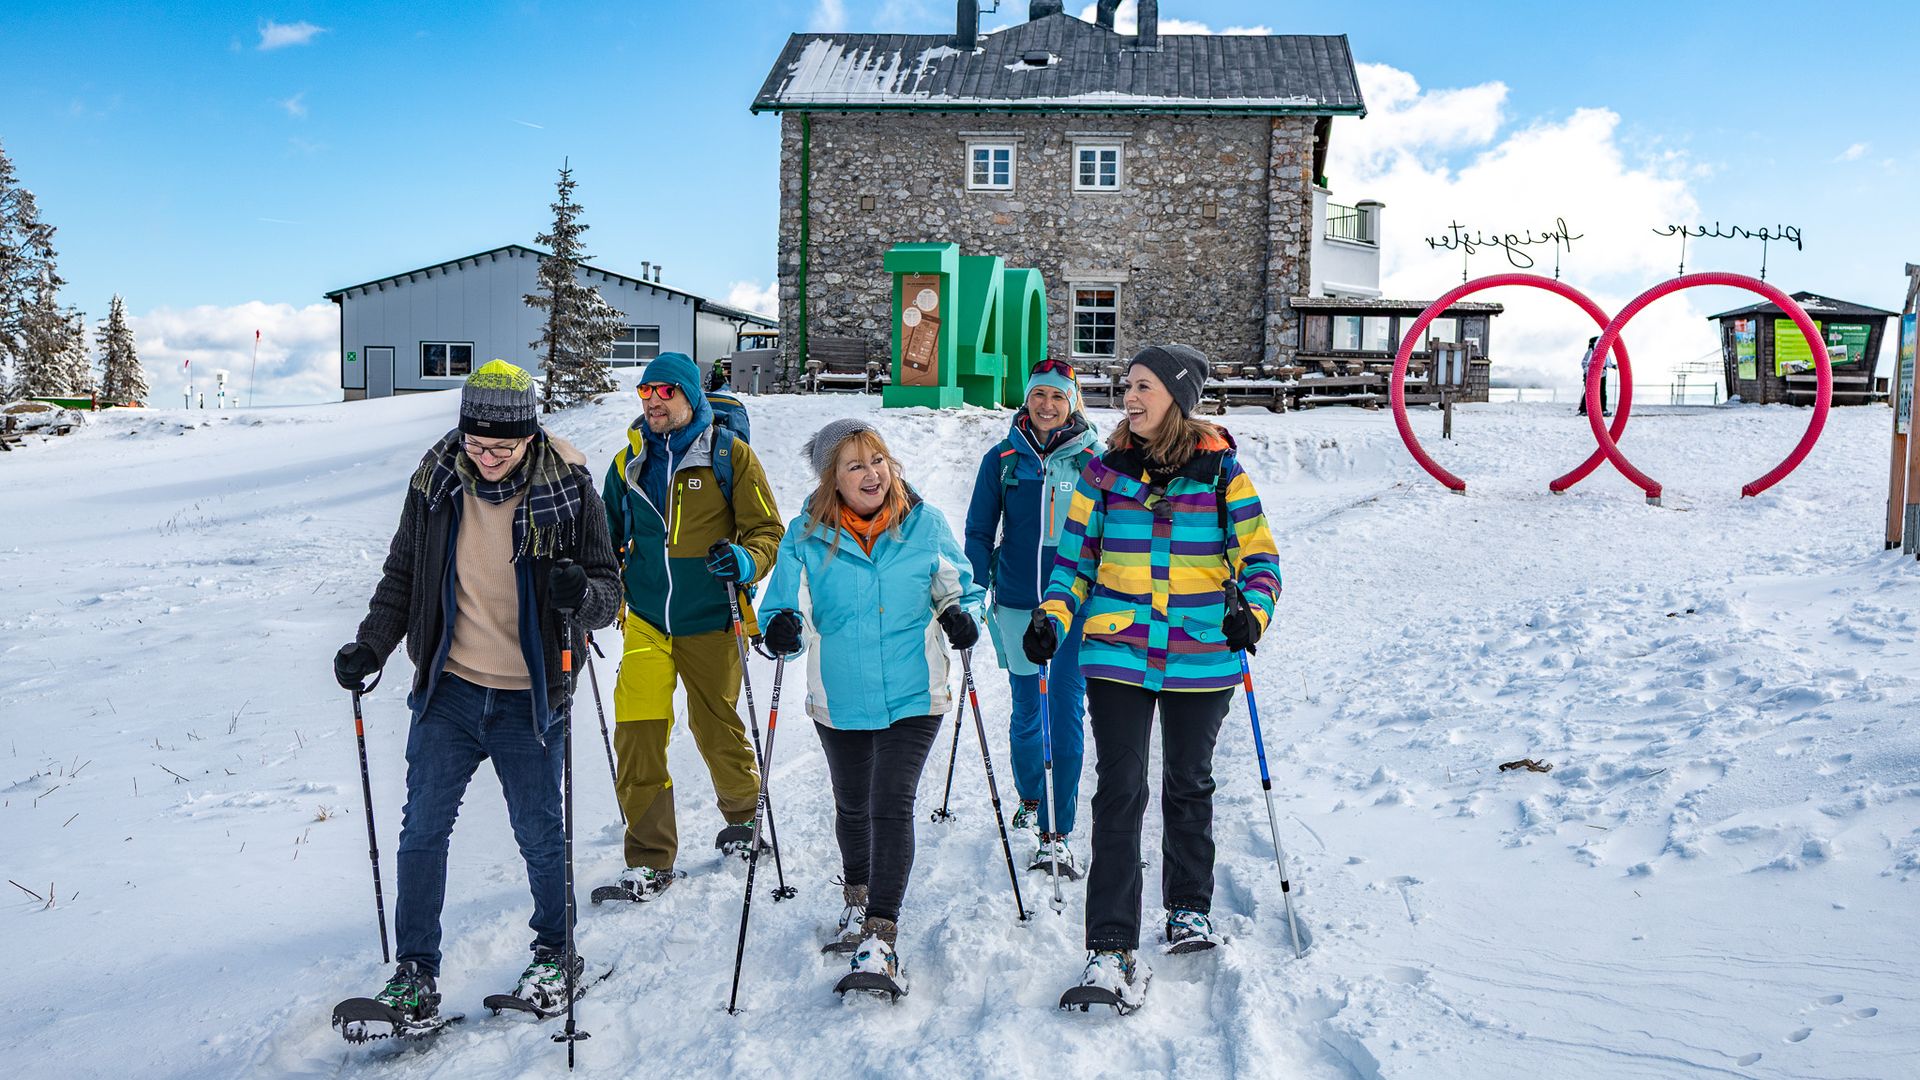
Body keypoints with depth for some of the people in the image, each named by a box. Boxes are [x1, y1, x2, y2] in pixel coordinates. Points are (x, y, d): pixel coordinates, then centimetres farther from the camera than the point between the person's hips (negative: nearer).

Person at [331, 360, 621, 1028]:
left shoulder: (569, 490, -11)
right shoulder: (436, 483, -4)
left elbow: (609, 592, -7)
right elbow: (402, 575, 10)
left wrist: (581, 592, -29)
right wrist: (370, 646, 0)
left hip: (528, 700, -2)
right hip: (448, 692, 2)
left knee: (540, 836, 9)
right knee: (423, 831, 6)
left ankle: (554, 953, 31)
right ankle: (415, 969, 21)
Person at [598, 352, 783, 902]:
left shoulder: (730, 455, -3)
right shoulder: (628, 463, 9)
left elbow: (767, 530, -4)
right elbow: (610, 537, 21)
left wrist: (745, 561, -24)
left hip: (708, 621, -3)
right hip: (645, 620, 3)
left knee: (717, 728, 11)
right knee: (637, 734, -8)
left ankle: (742, 814, 39)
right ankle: (650, 860, 2)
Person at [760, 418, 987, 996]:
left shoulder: (924, 524, -6)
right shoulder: (806, 535, -6)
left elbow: (960, 590, 3)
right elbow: (785, 604, -6)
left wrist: (963, 617, -19)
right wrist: (782, 629, -29)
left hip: (912, 696, -2)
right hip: (839, 699, 2)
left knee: (892, 807, -13)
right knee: (852, 808, 20)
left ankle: (881, 938, -8)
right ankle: (859, 897, 47)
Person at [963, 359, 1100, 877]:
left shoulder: (1091, 461, 2)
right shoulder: (1003, 459, 4)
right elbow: (979, 532, 7)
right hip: (1016, 602, 1)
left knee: (1067, 712, -5)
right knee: (1026, 711, 10)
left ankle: (1057, 834, 0)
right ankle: (1030, 800, 35)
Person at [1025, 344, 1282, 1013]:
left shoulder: (1221, 470, -1)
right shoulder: (1106, 470, 4)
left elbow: (1257, 555, 3)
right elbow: (1076, 555, 9)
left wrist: (1251, 610, -16)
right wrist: (1054, 615, -7)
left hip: (1201, 657, 0)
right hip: (1117, 655, 0)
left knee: (1189, 786, 17)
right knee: (1119, 795, -5)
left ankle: (1190, 908, 39)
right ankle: (1112, 951, -2)